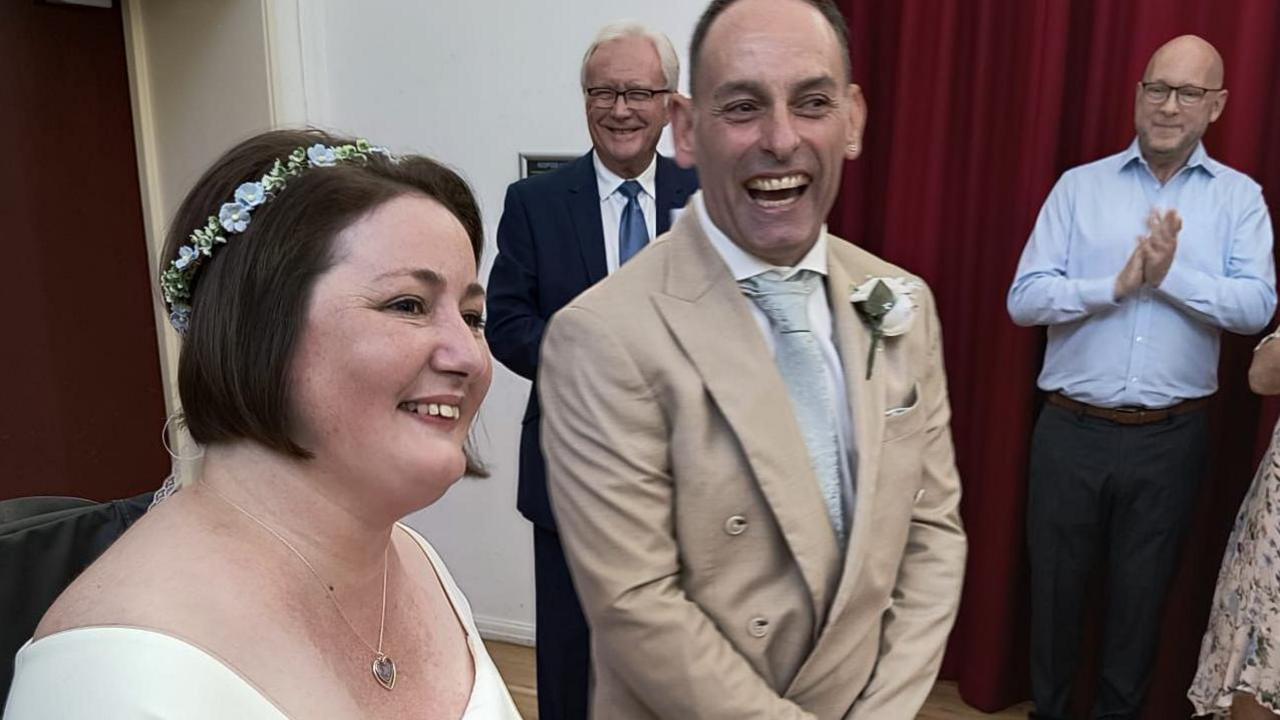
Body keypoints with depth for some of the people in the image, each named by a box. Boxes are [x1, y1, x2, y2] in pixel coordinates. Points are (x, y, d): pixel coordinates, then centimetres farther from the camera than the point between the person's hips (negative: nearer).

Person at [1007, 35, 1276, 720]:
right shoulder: (1080, 185, 1)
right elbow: (1024, 298, -9)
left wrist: (1171, 276, -21)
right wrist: (1117, 285, -20)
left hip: (1170, 438, 1)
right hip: (1072, 430, 0)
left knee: (1141, 592, 17)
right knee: (1055, 584, 14)